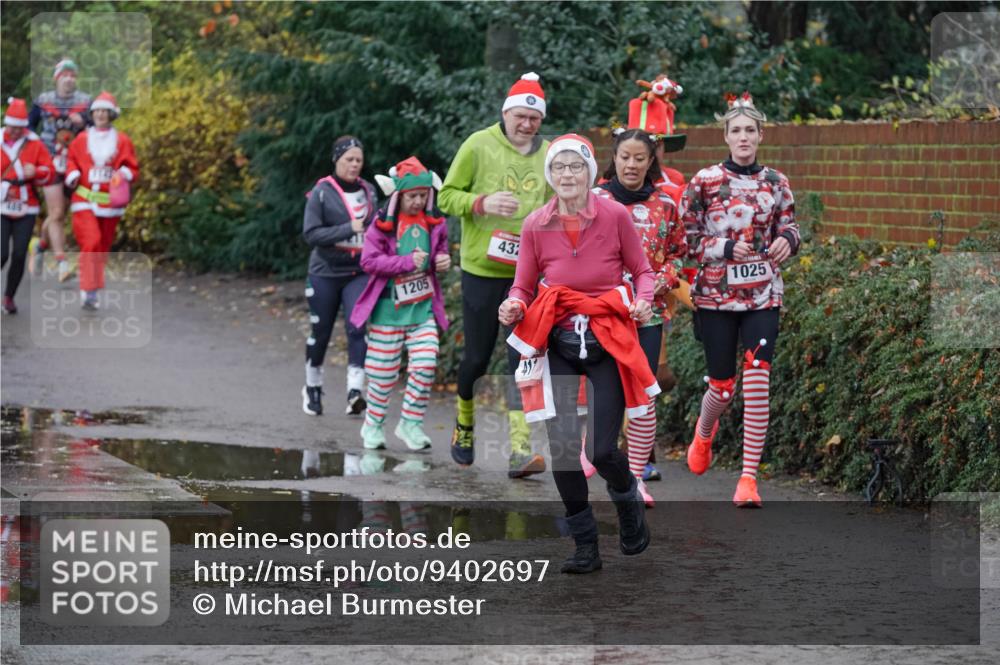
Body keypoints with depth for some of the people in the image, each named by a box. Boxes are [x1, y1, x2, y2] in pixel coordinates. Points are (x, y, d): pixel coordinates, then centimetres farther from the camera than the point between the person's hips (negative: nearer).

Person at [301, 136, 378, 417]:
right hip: (325, 274, -2)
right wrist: (349, 230, -22)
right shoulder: (322, 192, -6)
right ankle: (312, 388, 29)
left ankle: (355, 390, -22)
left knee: (358, 327, -16)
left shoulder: (368, 190, 7)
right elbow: (311, 233, -14)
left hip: (359, 273, 2)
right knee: (320, 332, 8)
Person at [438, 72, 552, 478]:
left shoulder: (547, 155, 7)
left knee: (523, 357, -8)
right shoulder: (478, 146, -5)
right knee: (477, 356, 5)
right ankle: (464, 425, 33)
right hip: (482, 269, -2)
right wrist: (482, 203, -20)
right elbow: (447, 197, -3)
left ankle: (520, 449, -13)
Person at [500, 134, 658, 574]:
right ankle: (585, 546, 12)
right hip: (559, 342, 2)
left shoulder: (615, 216, -7)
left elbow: (642, 270, 4)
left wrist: (643, 300, -16)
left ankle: (627, 499, 29)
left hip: (607, 342, -2)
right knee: (561, 450, -4)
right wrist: (514, 305, -16)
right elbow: (524, 285, 6)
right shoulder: (536, 225, -2)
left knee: (602, 450, -8)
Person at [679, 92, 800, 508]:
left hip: (763, 295, 1)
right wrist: (726, 248, -16)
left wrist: (787, 239, -9)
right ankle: (704, 432, 43)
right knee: (722, 385, 5)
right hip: (715, 294, -1)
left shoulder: (775, 182, 5)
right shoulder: (704, 181, -3)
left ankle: (749, 478, -9)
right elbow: (687, 238, -2)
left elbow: (789, 228, 14)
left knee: (757, 380, -14)